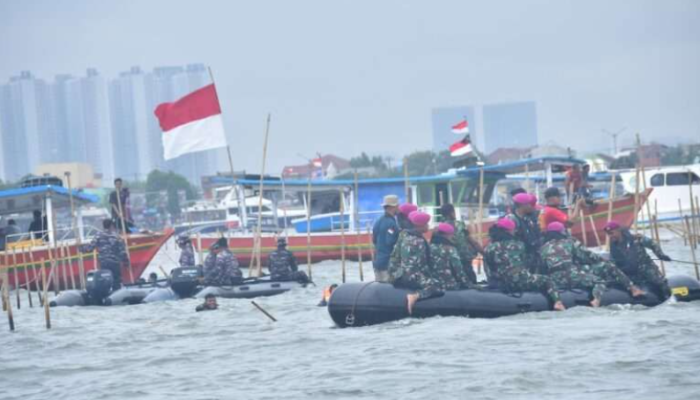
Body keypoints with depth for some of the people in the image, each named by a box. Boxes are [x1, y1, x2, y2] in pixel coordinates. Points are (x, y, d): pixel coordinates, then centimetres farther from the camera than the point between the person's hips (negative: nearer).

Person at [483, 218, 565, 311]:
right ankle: (557, 302, -7)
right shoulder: (517, 245, 7)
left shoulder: (488, 249, 4)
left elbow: (489, 273, 3)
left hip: (502, 286, 2)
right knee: (546, 281, 18)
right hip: (521, 281, -2)